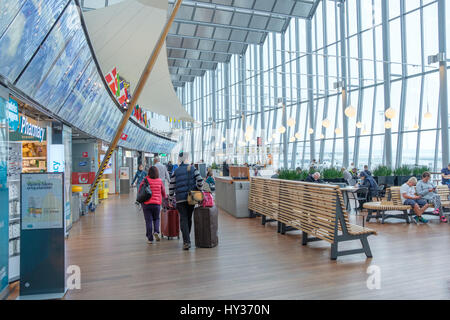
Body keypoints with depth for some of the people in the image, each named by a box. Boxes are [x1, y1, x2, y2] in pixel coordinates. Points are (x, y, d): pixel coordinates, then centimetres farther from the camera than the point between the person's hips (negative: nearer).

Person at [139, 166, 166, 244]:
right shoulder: (160, 181, 0)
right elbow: (163, 192, 9)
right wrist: (164, 198, 28)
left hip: (146, 203, -1)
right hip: (157, 203, 1)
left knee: (148, 221, 5)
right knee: (156, 219, 19)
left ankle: (150, 238, 6)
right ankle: (156, 232, -4)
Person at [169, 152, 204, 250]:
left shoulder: (175, 172, 2)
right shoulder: (193, 169, 3)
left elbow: (171, 187, 4)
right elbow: (200, 181, -6)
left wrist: (171, 199, 15)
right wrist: (199, 191, 9)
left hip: (180, 199, -1)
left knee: (183, 219, -1)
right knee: (189, 218, 15)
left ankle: (186, 241, -11)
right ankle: (186, 238, 27)